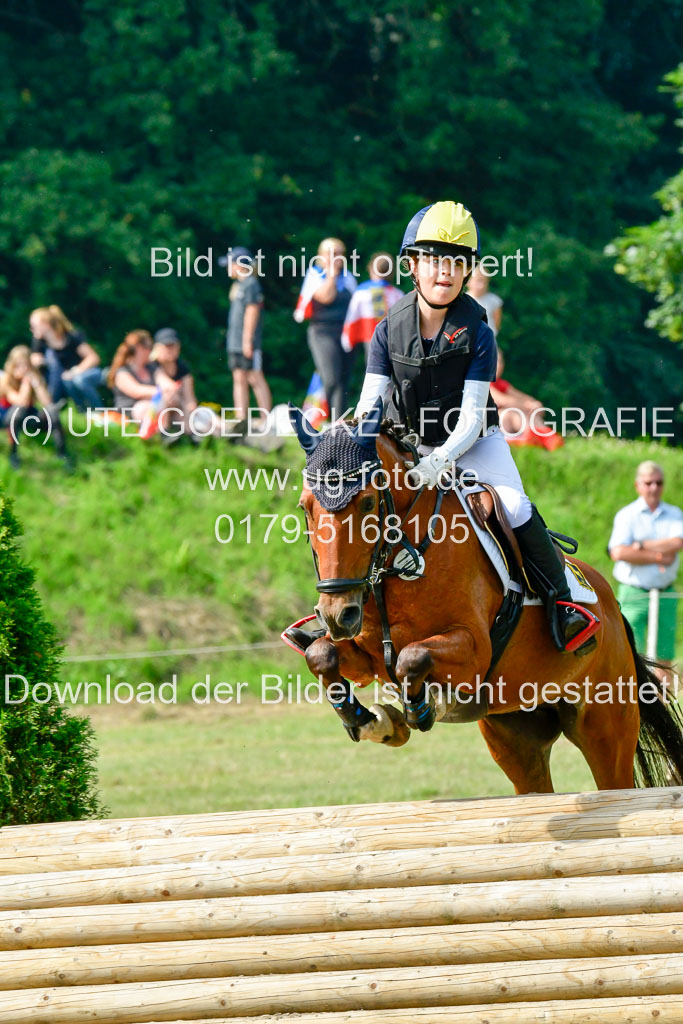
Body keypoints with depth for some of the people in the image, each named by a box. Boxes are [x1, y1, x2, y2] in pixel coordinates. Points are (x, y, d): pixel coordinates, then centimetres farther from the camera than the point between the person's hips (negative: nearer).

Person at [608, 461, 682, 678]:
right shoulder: (626, 515, 1)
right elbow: (618, 552, -15)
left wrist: (641, 546, -12)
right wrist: (659, 557, -12)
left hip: (665, 594, 3)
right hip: (634, 593, -3)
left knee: (666, 655, 3)